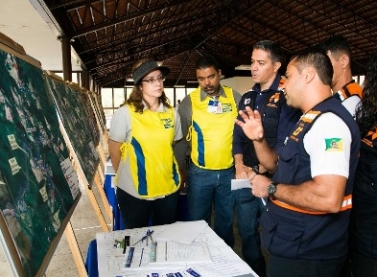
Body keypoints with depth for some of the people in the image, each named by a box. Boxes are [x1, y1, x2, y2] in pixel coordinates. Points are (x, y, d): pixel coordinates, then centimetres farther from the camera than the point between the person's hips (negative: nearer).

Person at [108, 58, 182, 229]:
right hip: (134, 191, -3)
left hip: (169, 188, 4)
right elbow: (114, 151, -5)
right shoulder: (125, 113, -13)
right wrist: (125, 176, 6)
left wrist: (176, 174, 11)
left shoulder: (171, 113, 1)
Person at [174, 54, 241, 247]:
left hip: (229, 172, 2)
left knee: (226, 221, 19)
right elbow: (181, 140, 1)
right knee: (197, 222, 12)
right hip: (200, 173, -1)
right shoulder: (189, 102, -6)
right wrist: (181, 172, 5)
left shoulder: (235, 98, -2)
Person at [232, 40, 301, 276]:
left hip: (271, 178, -6)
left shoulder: (286, 97, -9)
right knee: (247, 232, 18)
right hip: (245, 177, 6)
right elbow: (238, 136, 10)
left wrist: (259, 171, -14)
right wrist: (240, 165, -4)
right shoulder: (247, 98, 11)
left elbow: (284, 143, -14)